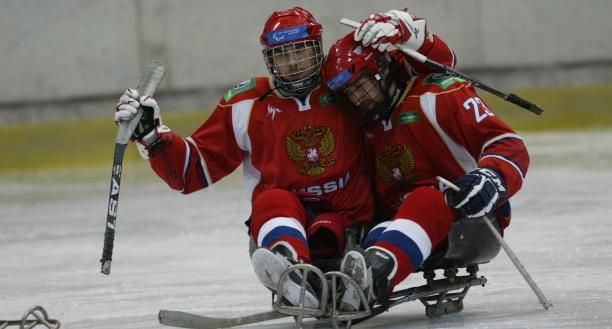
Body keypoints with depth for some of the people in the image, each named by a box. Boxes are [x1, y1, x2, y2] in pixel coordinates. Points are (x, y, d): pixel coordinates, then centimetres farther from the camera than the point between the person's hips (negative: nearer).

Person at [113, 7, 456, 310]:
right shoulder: (246, 105, 7)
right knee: (274, 199, -34)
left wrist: (400, 34, -13)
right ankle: (288, 266, -63)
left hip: (349, 220, 1)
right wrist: (152, 133, -3)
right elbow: (194, 168, 11)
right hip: (279, 222, -1)